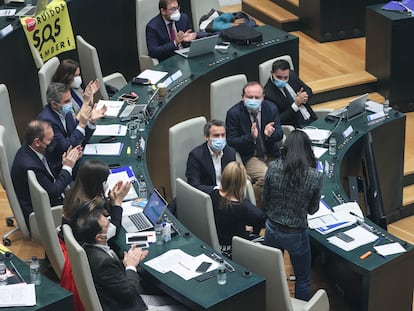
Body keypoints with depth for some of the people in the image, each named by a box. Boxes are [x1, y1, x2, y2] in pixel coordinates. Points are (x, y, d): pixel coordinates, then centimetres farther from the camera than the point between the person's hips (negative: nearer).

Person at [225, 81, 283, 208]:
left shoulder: (271, 108, -1)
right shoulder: (234, 113, -11)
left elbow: (279, 134, 3)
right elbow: (231, 142, -11)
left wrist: (270, 134, -21)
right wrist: (251, 137, -28)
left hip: (271, 154, 5)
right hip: (248, 157, -5)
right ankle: (255, 207, -6)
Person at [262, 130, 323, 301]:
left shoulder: (273, 168, -13)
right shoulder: (315, 176, -17)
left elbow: (265, 203, -1)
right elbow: (312, 209, -3)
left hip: (272, 230, 3)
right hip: (295, 235, -3)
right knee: (303, 280, 18)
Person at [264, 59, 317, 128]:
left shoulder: (292, 75, 1)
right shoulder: (267, 94, -17)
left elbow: (308, 91, 16)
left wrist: (304, 96, -8)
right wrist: (296, 104, -23)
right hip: (296, 128, -6)